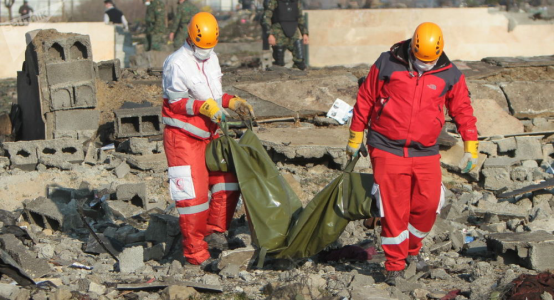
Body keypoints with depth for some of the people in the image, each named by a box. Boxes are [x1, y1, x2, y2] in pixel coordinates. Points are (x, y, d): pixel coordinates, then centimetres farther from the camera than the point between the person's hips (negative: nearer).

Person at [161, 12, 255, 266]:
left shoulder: (211, 59, 9)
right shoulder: (177, 64, -17)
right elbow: (174, 102, -16)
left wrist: (233, 102, 2)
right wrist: (202, 106, -28)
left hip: (208, 134, 8)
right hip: (183, 137, -8)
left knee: (228, 181, 5)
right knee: (193, 194, -8)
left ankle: (215, 232, 18)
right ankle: (195, 252, 2)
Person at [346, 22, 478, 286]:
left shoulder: (449, 75, 2)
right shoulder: (387, 65, -3)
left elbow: (463, 110, 12)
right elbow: (365, 100, 5)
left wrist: (470, 147, 8)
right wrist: (355, 138, 9)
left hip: (425, 153, 2)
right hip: (388, 150, -2)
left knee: (428, 205, 2)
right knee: (393, 209, -4)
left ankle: (412, 250, 28)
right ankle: (394, 265, 9)